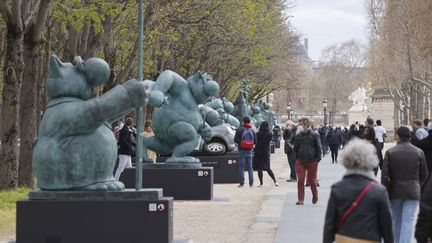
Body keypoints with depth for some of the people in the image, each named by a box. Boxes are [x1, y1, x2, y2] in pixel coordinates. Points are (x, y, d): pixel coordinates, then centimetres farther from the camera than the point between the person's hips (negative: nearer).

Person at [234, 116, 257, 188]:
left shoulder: (239, 129, -8)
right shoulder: (252, 131, 2)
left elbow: (235, 139, -10)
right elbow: (255, 141, 3)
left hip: (242, 150, -3)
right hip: (249, 151, 3)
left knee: (241, 167, 1)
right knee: (250, 167, 9)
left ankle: (242, 183, -2)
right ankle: (251, 183, 7)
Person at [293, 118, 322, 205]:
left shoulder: (314, 135, 0)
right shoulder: (298, 136, 8)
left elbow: (318, 148, 2)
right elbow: (295, 148, 15)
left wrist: (318, 158, -6)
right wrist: (295, 158, 8)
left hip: (312, 161, -2)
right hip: (300, 161, 2)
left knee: (312, 180, 6)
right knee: (300, 180, -5)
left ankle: (315, 194, 33)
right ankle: (301, 199, 0)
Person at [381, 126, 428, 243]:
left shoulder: (390, 152, -6)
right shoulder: (419, 152, -3)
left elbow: (384, 175, -9)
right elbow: (424, 174, 6)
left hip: (395, 191, 1)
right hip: (412, 193, -1)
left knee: (396, 221, 18)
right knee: (407, 222, -4)